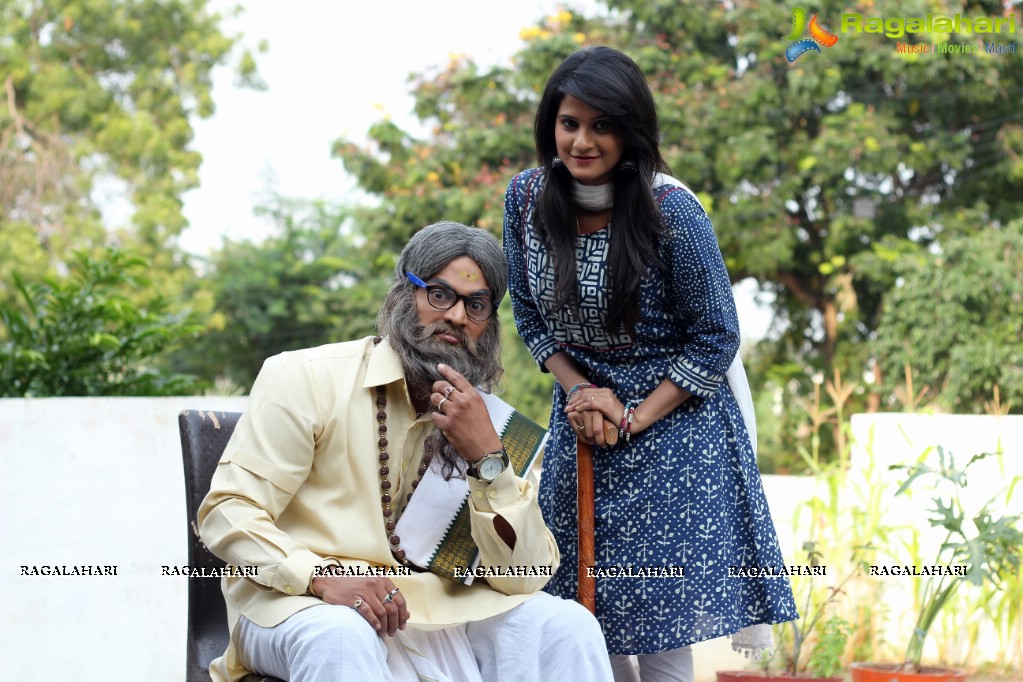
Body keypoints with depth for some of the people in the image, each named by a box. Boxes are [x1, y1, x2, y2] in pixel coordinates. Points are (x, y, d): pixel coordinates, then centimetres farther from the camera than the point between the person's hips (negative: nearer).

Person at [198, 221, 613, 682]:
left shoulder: (485, 420, 7)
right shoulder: (306, 379, -4)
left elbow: (524, 576, -2)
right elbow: (226, 511, -10)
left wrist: (488, 458, -15)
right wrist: (324, 576, -27)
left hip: (434, 610, 4)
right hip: (295, 600, -3)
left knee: (567, 625, -16)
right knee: (339, 636, -37)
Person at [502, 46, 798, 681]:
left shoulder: (671, 211, -19)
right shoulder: (527, 199, -5)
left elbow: (715, 339, -12)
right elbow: (532, 318, 6)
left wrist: (634, 419, -14)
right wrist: (581, 391, -9)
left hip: (673, 423, -5)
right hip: (580, 422, 5)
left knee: (658, 627, -4)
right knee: (585, 612, 9)